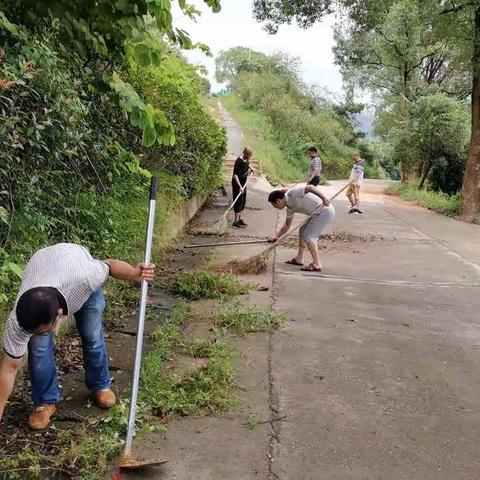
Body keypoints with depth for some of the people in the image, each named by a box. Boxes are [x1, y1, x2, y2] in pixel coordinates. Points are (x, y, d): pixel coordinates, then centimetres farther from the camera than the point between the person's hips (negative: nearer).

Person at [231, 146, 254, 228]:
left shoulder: (247, 159, 1)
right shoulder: (239, 161, -24)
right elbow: (235, 175, -27)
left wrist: (250, 168, 10)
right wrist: (240, 186, -34)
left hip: (243, 183, 9)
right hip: (238, 184, -9)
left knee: (243, 201, 14)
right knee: (239, 201, -6)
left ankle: (240, 219, 26)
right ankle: (236, 221, 0)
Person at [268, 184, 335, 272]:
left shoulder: (292, 193, -16)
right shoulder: (289, 207, 12)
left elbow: (311, 187, -25)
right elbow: (287, 225, 21)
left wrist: (324, 198, -34)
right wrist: (277, 237, 18)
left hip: (326, 211, -10)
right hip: (319, 213, 10)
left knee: (308, 236, -9)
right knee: (302, 231, 19)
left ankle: (316, 265, -4)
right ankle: (298, 259, 30)